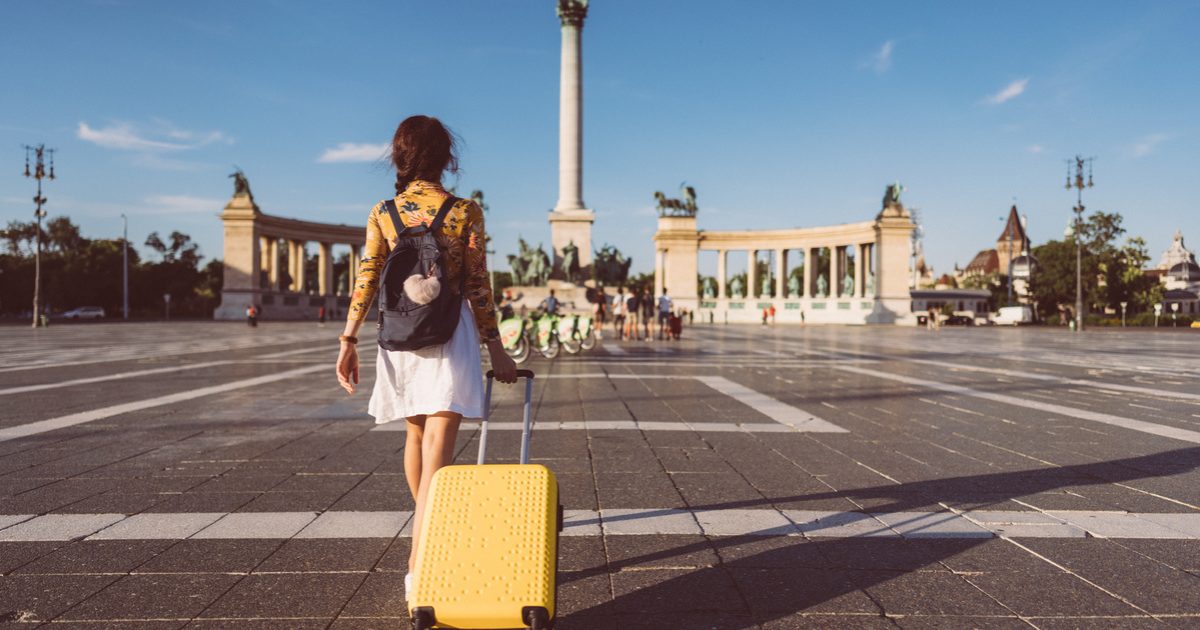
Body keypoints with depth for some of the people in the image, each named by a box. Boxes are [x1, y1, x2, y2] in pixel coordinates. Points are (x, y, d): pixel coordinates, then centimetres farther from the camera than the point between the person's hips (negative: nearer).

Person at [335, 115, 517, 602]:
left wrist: (348, 340, 3)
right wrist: (495, 347, 2)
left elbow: (365, 281, -1)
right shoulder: (466, 212, -4)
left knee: (415, 434, 22)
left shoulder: (382, 214, 4)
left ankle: (425, 527, 43)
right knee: (438, 442, -8)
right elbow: (477, 287, -4)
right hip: (451, 333, -4)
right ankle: (419, 563, -15)